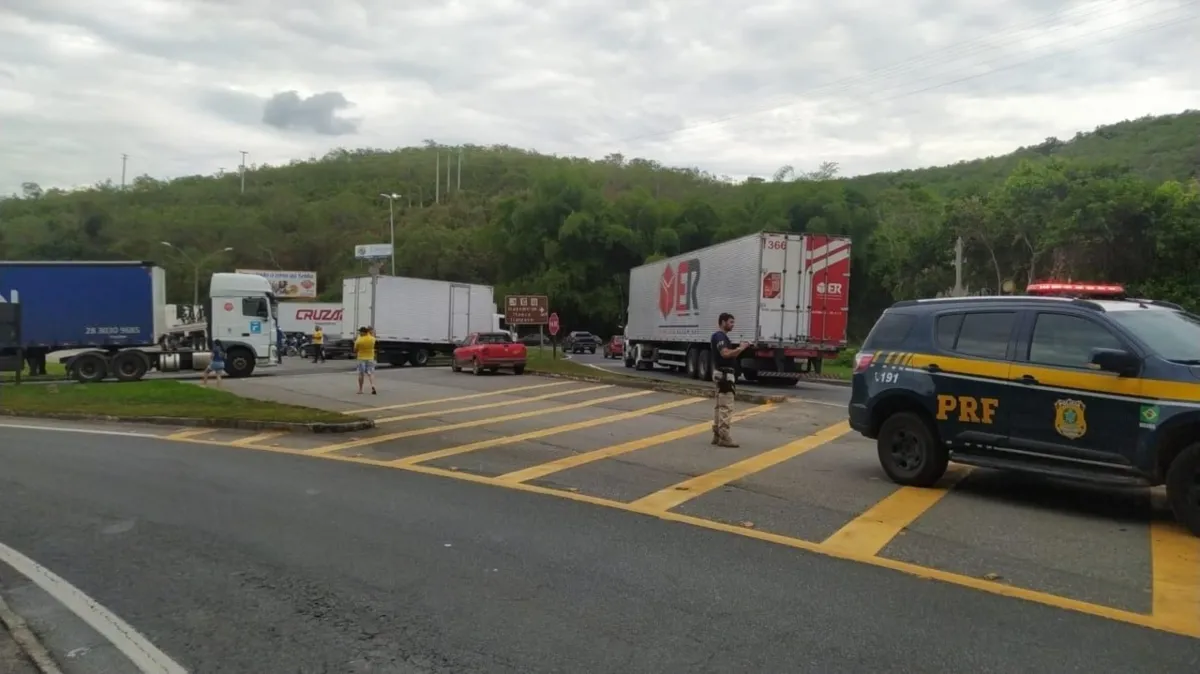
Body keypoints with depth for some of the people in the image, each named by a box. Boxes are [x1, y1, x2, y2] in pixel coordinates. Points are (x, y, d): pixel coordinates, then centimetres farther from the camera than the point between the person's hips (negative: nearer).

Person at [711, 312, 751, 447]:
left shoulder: (723, 336, 19)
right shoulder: (719, 336, -14)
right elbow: (725, 354, -28)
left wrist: (740, 348, 7)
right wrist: (740, 349, -17)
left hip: (724, 374, 11)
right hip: (724, 374, -11)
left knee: (720, 406, 12)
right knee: (726, 407, -10)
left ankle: (717, 435, 16)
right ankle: (724, 437, -10)